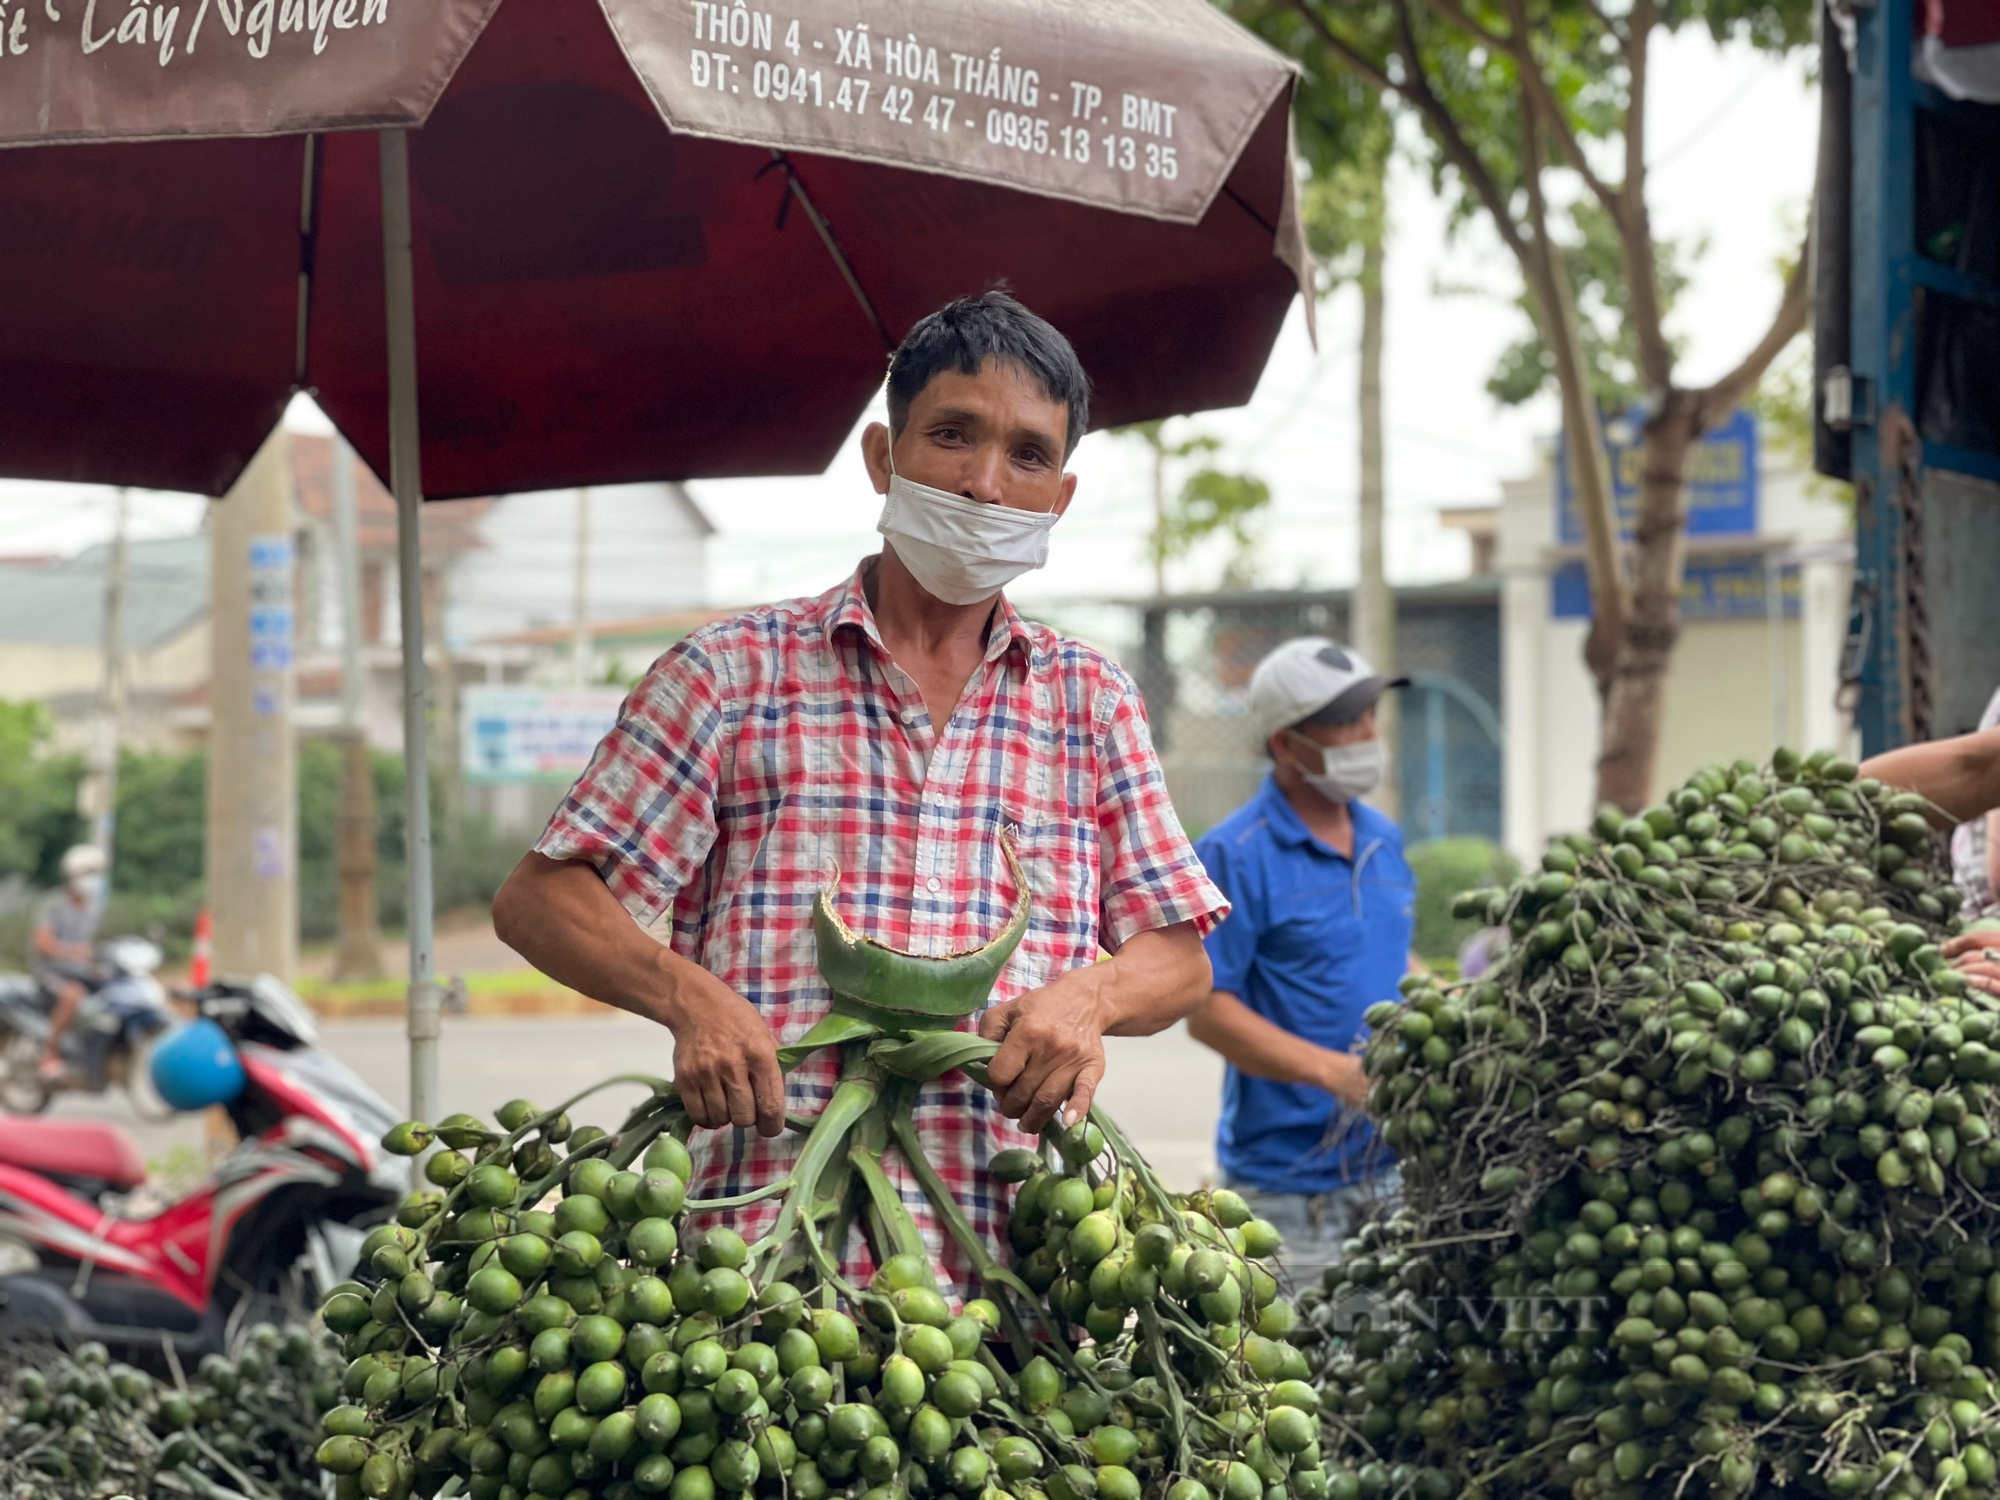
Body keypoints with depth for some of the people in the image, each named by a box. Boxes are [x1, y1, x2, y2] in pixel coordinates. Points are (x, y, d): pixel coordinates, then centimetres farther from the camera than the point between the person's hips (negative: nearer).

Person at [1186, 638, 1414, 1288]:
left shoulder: (1383, 839, 13)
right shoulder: (1236, 854, -10)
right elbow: (1206, 1009, -13)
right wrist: (1335, 1072, -21)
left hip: (1394, 1162, 7)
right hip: (1289, 1176, -7)